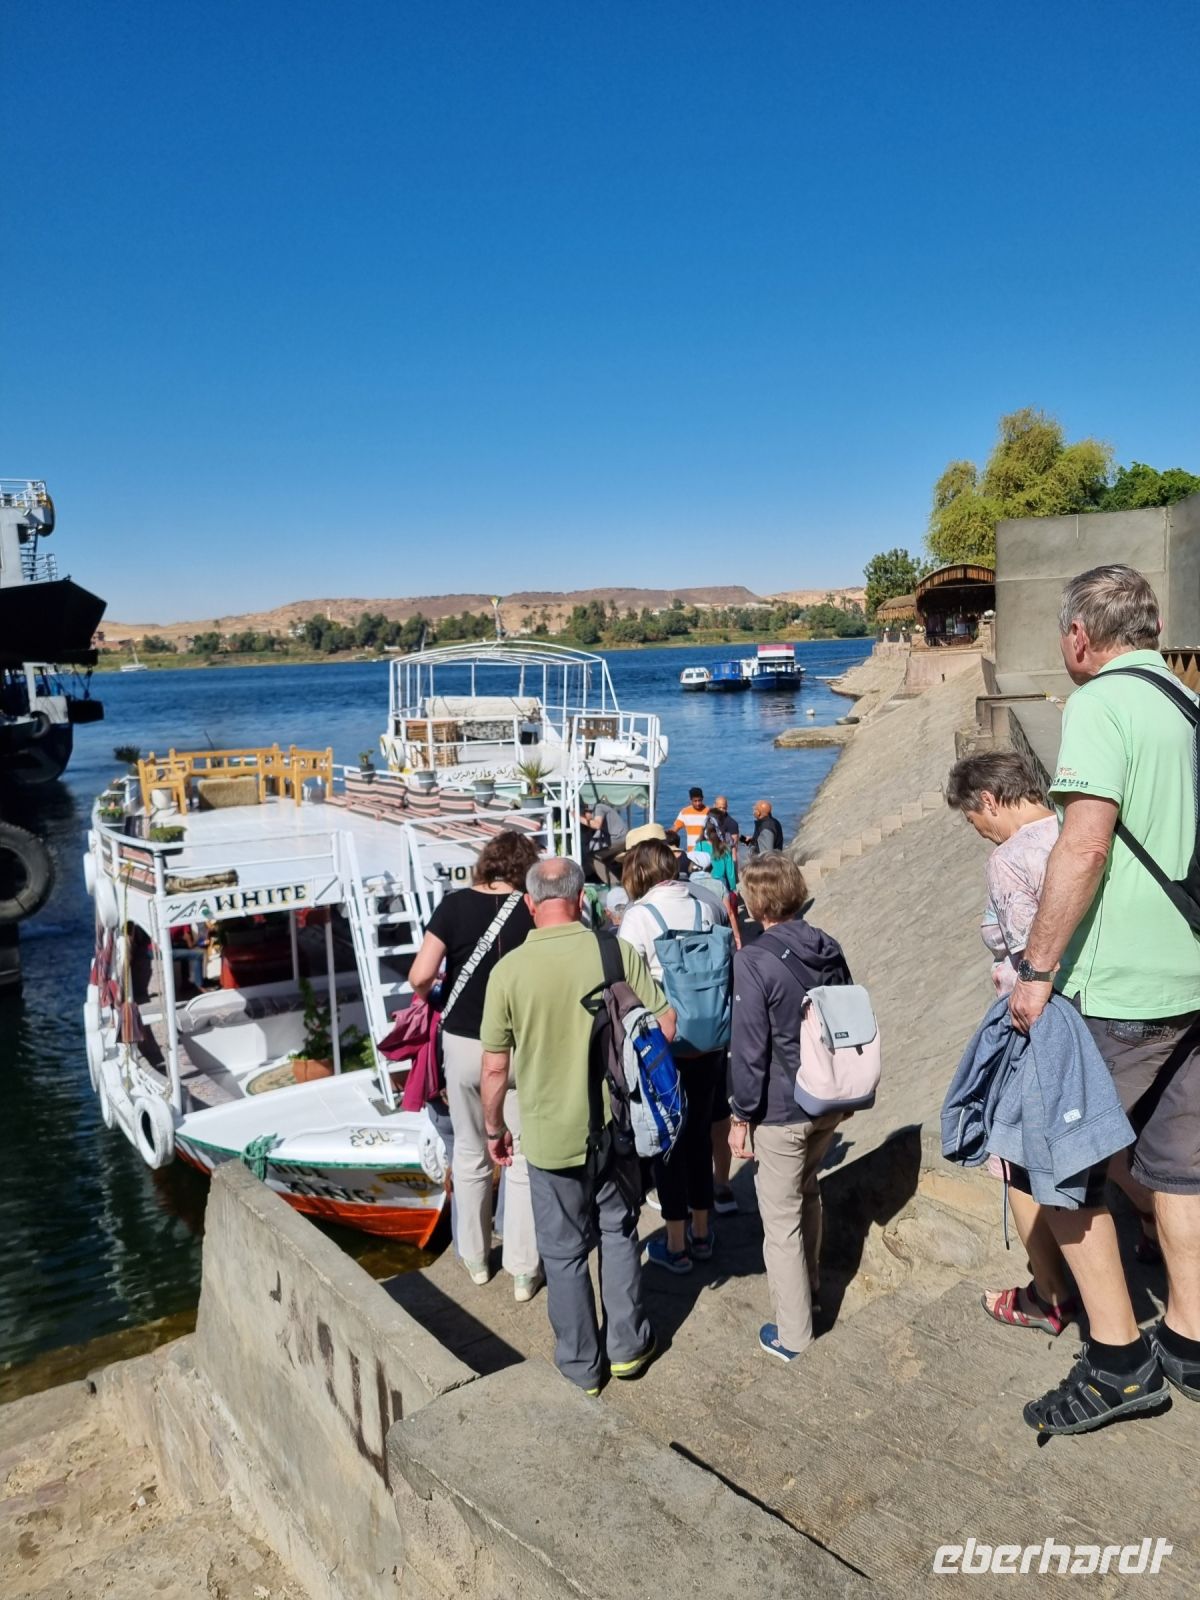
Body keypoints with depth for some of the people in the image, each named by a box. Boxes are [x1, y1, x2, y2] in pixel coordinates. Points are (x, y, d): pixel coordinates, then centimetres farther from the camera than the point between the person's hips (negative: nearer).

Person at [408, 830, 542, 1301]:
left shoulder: (455, 905, -9)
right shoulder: (533, 913, -11)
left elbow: (420, 976, -12)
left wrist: (425, 995, 10)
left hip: (462, 1044, 2)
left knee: (470, 1155, 20)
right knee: (523, 1161, 12)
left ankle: (475, 1257, 34)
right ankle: (524, 1271, 20)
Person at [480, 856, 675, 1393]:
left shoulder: (508, 971, -16)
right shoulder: (618, 953, -13)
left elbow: (495, 1068, -10)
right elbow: (666, 1027, -7)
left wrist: (494, 1128, 6)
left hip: (552, 1136, -1)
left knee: (565, 1252, 16)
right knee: (619, 1231, 24)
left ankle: (581, 1366, 32)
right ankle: (627, 1347, 36)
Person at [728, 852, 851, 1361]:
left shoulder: (753, 960, -21)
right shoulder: (830, 949, -1)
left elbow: (749, 1047, -20)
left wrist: (741, 1116, -9)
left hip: (780, 1110, -7)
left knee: (781, 1220, 8)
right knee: (807, 1194, 28)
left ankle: (792, 1334, 20)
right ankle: (808, 1285, 47)